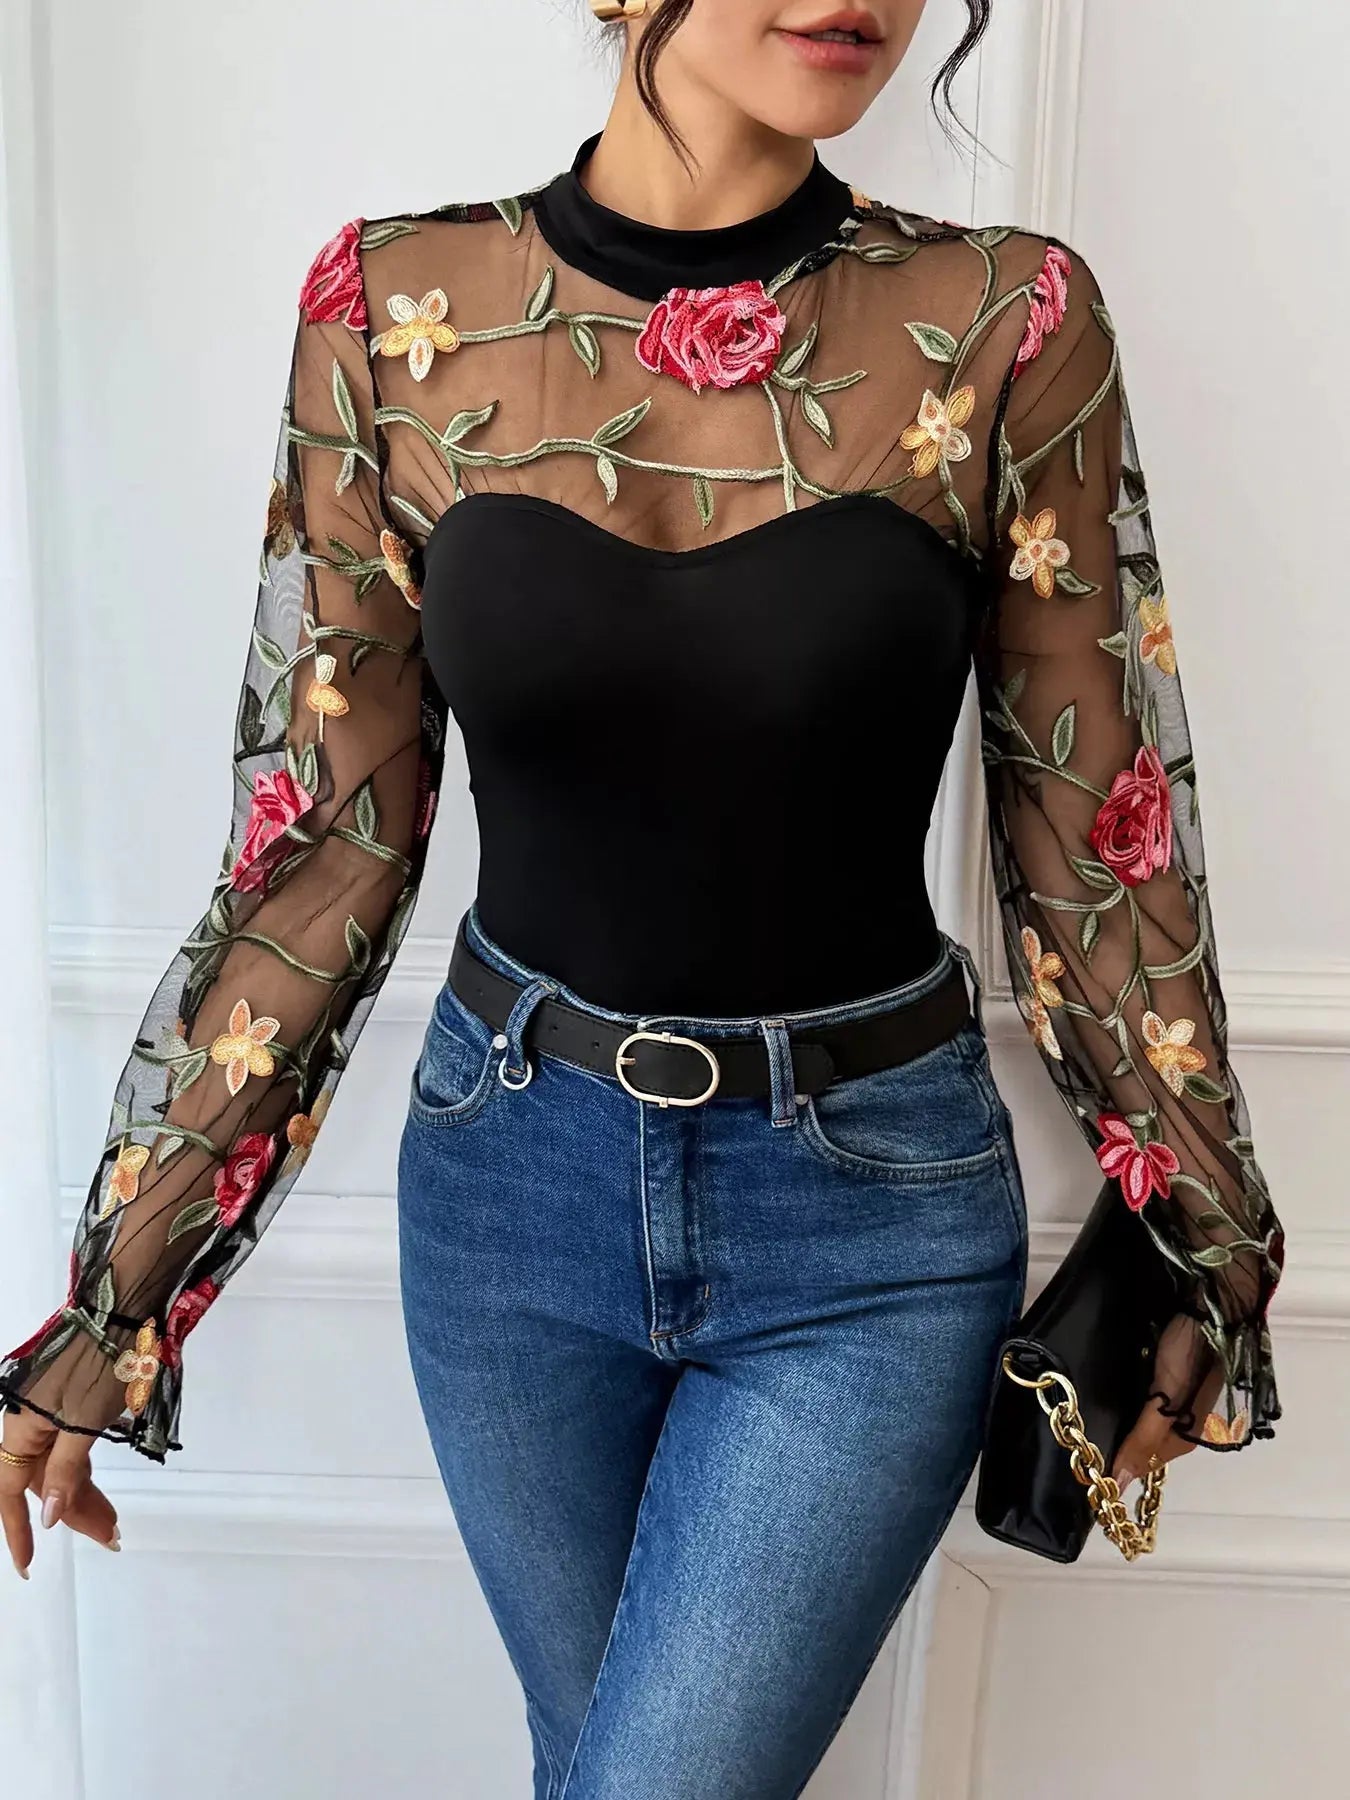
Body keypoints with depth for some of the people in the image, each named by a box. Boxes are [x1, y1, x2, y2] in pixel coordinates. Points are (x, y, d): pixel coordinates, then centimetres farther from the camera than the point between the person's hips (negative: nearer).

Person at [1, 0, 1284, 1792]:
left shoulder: (1006, 324, -10)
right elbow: (330, 833, -3)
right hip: (514, 1175, 2)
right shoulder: (394, 312, -7)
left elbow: (1095, 830, -2)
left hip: (871, 1208, -1)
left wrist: (1207, 1244, 7)